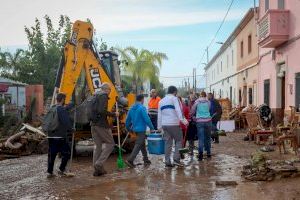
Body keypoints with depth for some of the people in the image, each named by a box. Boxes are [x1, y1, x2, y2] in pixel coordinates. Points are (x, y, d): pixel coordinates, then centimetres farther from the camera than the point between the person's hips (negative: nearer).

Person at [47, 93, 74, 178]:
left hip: (51, 136, 8)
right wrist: (70, 129, 3)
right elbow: (67, 122, -18)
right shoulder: (62, 110, -14)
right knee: (67, 153, 6)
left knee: (51, 154, 9)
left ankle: (50, 172, 11)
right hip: (60, 136, -7)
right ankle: (62, 170, 6)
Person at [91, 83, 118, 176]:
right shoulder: (104, 96, -10)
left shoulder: (95, 96, 17)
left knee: (98, 146, 13)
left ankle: (97, 169, 14)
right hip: (102, 124, -9)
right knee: (110, 144, 3)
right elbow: (102, 111, -22)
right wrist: (114, 114, -12)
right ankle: (99, 164, -6)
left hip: (93, 124, 9)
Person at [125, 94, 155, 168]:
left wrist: (128, 128, 28)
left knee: (142, 145, 18)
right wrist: (152, 128, -10)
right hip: (141, 129, -8)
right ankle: (130, 160, -15)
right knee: (138, 145, -8)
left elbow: (128, 120, 15)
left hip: (135, 129, 8)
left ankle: (146, 160, 26)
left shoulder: (132, 108, 9)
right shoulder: (142, 108, -14)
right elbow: (147, 119, -18)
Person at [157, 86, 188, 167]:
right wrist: (182, 120, -23)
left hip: (164, 124, 6)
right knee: (179, 140, 6)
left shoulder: (161, 101, 18)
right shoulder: (174, 98, -1)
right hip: (173, 124, -6)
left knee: (168, 142, 10)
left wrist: (159, 126, 21)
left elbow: (159, 115, 19)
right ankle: (176, 159, -3)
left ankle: (167, 161, 9)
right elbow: (178, 110, -16)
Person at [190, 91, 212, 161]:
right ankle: (208, 153, 19)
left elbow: (192, 111, 10)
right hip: (208, 121, 2)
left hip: (199, 121, -2)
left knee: (201, 138, -5)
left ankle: (201, 152, -20)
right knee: (207, 138, 13)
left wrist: (191, 116, 29)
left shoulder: (197, 102, 2)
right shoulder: (208, 102, 7)